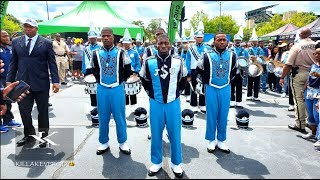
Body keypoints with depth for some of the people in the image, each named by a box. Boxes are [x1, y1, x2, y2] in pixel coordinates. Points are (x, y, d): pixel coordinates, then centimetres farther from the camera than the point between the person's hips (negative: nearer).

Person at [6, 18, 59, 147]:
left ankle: (43, 136, 25)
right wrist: (9, 80, 6)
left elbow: (52, 63, -2)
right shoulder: (16, 42, 9)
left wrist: (55, 81, -8)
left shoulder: (46, 43, 0)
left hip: (41, 83, -2)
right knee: (24, 111, 5)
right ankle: (29, 135, 26)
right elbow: (13, 63, 11)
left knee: (43, 112, 9)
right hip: (22, 83, 3)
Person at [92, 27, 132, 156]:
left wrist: (121, 80, 7)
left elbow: (128, 70, 7)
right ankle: (104, 143, 26)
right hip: (102, 89, 2)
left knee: (120, 117, 6)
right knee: (103, 118, 10)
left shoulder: (121, 53, -4)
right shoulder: (96, 54, 1)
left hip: (117, 89, -1)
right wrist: (99, 80, 12)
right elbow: (93, 70, 17)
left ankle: (122, 143, 22)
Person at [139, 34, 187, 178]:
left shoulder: (178, 62, -4)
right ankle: (156, 162, 30)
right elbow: (145, 80, 11)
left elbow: (183, 80, 12)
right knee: (156, 134, 11)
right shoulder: (149, 62, -4)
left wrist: (177, 93, 9)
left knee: (175, 134, 9)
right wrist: (151, 94, 9)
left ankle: (176, 163, 28)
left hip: (173, 103, 0)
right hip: (156, 103, 0)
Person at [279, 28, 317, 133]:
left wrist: (282, 77, -8)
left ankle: (300, 125, 7)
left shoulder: (296, 46, -12)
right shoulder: (316, 45, -1)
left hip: (298, 74, -4)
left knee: (299, 99, 1)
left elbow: (288, 65, -15)